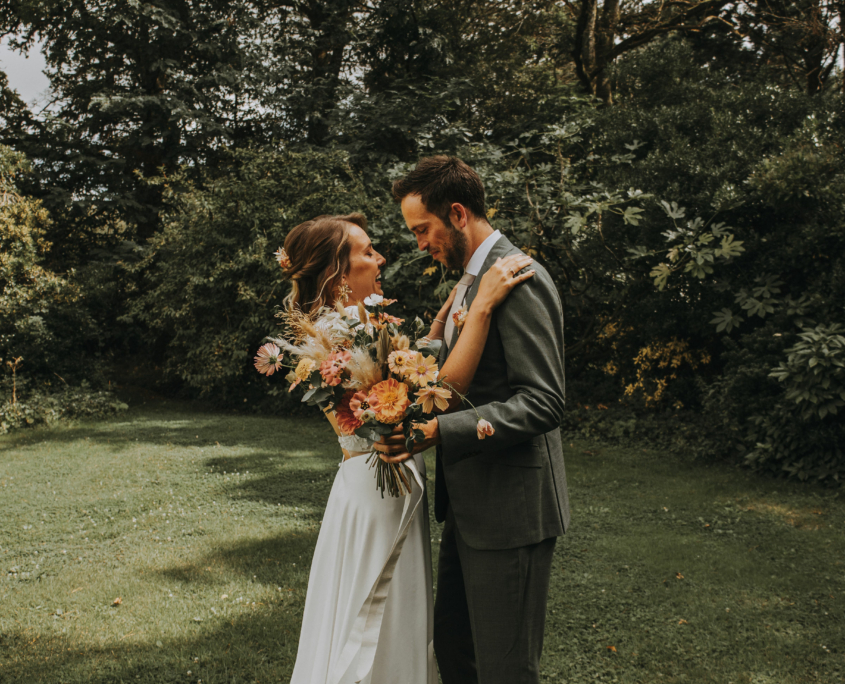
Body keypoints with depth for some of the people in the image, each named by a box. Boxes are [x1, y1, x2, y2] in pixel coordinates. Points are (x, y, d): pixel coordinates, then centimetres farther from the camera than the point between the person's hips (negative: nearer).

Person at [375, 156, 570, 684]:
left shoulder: (519, 280, -18)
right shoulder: (471, 280, 15)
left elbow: (542, 403, -24)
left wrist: (439, 431, -30)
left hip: (510, 510, -10)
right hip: (469, 507, 10)